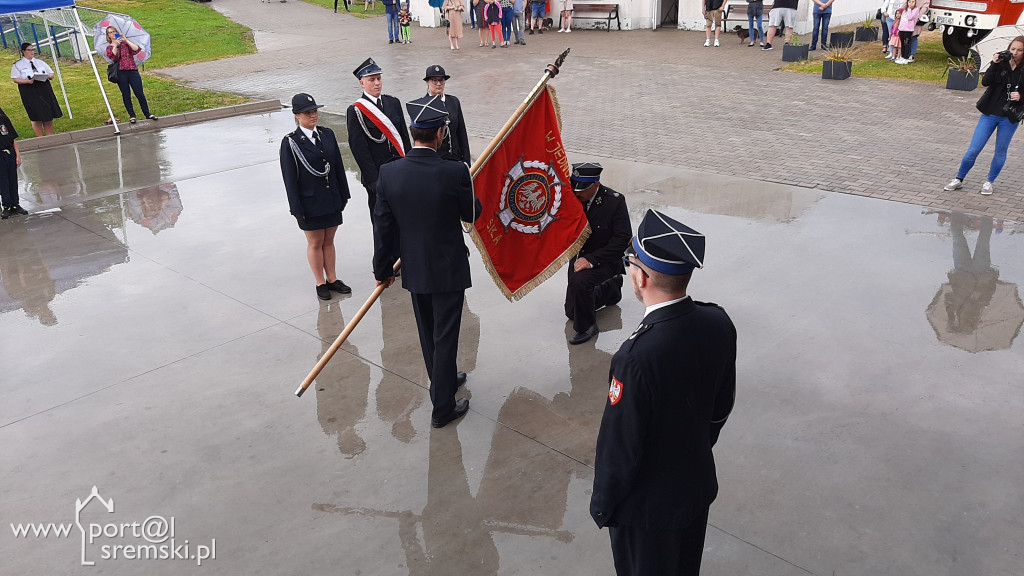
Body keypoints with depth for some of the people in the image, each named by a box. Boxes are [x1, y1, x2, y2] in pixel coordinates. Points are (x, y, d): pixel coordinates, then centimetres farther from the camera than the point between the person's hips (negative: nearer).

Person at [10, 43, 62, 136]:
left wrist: (47, 76, -9)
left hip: (45, 90, 3)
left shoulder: (40, 62, 15)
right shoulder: (17, 65, 4)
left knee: (49, 116, 2)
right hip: (30, 93, -3)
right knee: (37, 118, -5)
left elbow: (51, 74, 14)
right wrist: (27, 81, -19)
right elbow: (15, 79, -3)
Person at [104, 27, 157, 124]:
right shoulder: (109, 48, 15)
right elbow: (112, 57, -5)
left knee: (139, 93, -6)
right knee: (126, 95, 0)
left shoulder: (125, 43, 16)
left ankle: (147, 113, 4)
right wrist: (115, 45, -12)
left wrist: (126, 40, -7)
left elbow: (136, 49, -2)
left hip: (132, 71, 0)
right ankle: (132, 116, 5)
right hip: (120, 73, 0)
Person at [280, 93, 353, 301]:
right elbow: (290, 178, -10)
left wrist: (344, 194, 8)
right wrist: (297, 208, -12)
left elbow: (339, 166, 8)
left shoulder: (327, 134, 3)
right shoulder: (290, 142, -11)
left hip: (332, 199, 4)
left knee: (329, 240, 15)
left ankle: (332, 279, 27)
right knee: (315, 243, 9)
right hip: (310, 202, -4)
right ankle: (320, 283, 21)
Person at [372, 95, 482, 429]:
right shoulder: (455, 173, -22)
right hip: (448, 270, -4)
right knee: (445, 336, 8)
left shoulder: (389, 173, -11)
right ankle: (442, 408, 18)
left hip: (413, 270, 4)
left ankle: (443, 381, 44)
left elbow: (383, 228, -4)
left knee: (428, 333, 22)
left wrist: (383, 269, 8)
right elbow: (472, 215, -5)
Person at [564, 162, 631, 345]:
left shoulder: (614, 201, -19)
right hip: (578, 258, 6)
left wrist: (591, 259, -26)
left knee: (578, 281, -35)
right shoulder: (571, 197, -9)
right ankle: (611, 287, 38)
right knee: (572, 311, 14)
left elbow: (623, 238, -20)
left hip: (605, 261, -6)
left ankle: (587, 327, -12)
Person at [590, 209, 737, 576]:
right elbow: (722, 408, 1)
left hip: (648, 507, -6)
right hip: (700, 484, 6)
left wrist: (602, 505, -7)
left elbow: (620, 449, -25)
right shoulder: (719, 323, -15)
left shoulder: (636, 357, -37)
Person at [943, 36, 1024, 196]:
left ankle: (989, 182, 26)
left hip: (1010, 118, 0)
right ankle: (959, 180, 14)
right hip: (990, 113, 0)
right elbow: (985, 82, -16)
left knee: (1000, 152, 11)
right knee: (973, 150, -1)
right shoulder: (1001, 64, -2)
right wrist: (994, 64, -24)